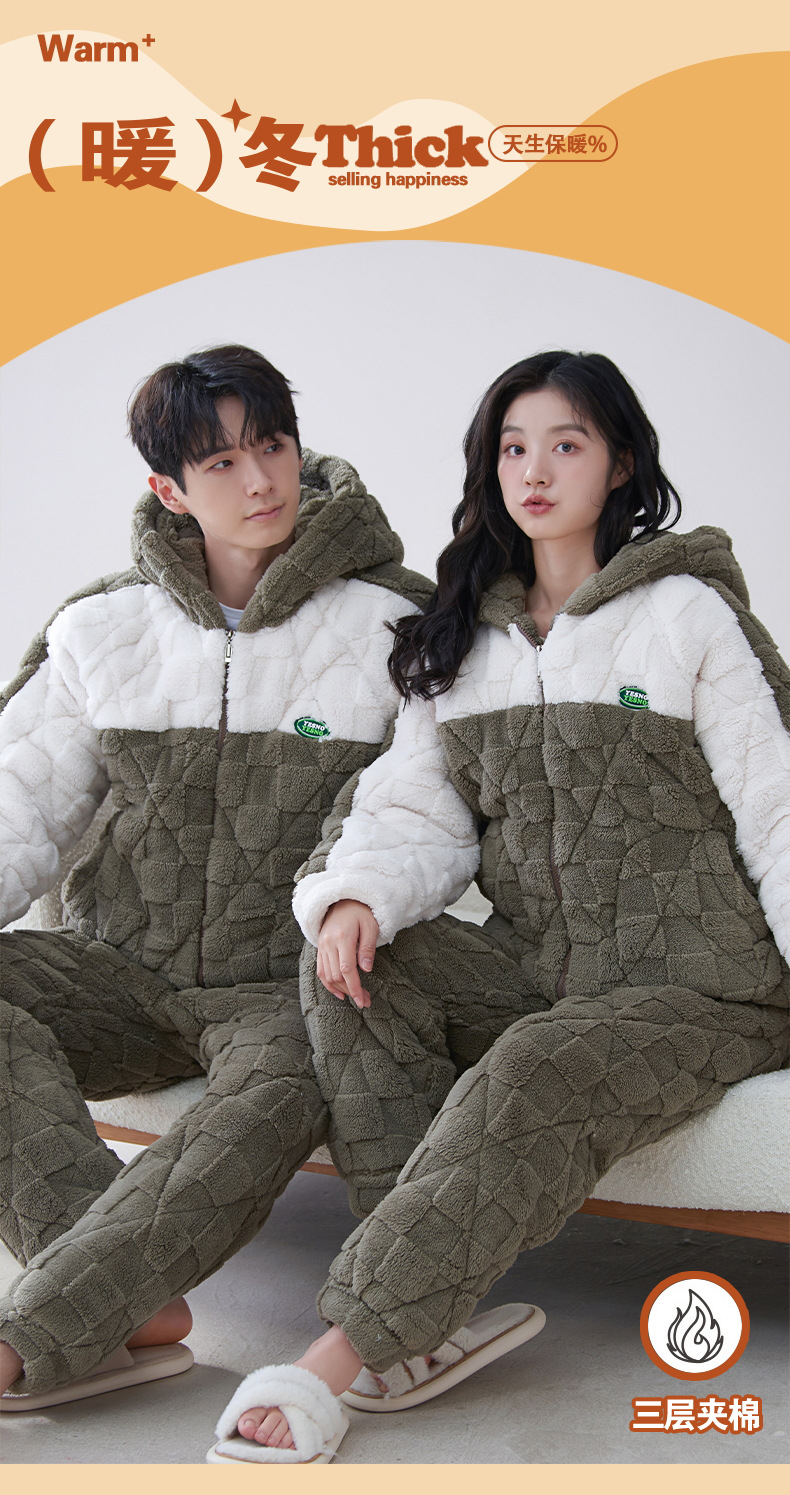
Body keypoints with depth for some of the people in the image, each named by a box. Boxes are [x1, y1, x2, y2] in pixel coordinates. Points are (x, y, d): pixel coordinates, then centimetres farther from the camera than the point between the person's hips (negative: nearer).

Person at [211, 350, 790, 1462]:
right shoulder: (459, 638, 13)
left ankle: (339, 1360, -30)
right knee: (356, 969, -21)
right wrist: (356, 897, -16)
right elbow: (421, 816, 6)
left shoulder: (691, 612, -2)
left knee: (536, 1079, -33)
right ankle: (432, 1321, -24)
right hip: (530, 971, 5)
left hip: (698, 989, -5)